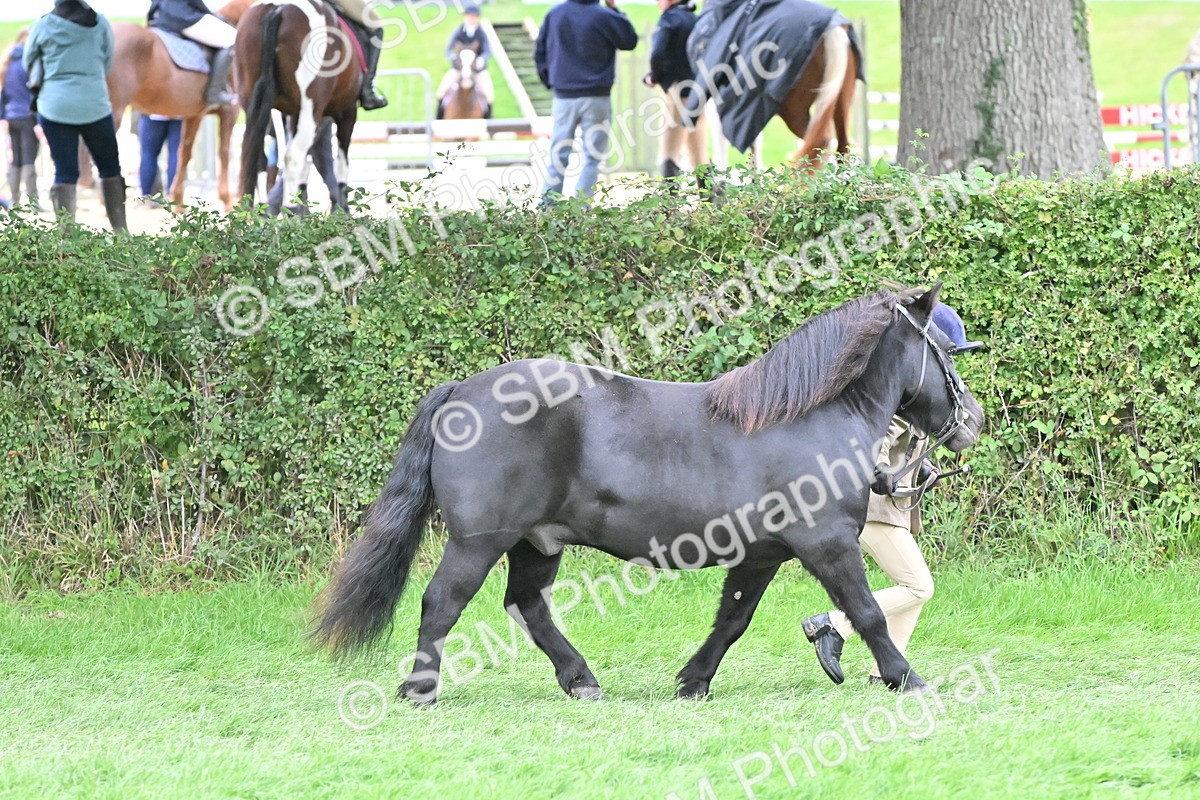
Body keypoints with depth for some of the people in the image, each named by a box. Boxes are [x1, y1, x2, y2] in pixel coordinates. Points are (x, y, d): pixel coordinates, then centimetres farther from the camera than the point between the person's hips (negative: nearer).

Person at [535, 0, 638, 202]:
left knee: (558, 155, 9)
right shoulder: (603, 16, -11)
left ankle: (547, 203, 5)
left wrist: (550, 82, 18)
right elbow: (630, 40, 1)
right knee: (592, 157, 2)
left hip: (563, 96, 4)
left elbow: (540, 52, 9)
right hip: (596, 99, -4)